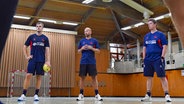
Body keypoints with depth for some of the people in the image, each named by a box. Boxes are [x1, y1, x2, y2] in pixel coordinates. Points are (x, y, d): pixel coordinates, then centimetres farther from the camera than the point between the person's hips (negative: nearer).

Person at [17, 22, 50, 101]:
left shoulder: (45, 38, 8)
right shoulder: (31, 37, 9)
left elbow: (47, 50, 2)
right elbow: (24, 47, 13)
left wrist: (48, 61, -7)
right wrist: (26, 56, 2)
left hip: (41, 60, 0)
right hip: (32, 60, 0)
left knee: (39, 77, 2)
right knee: (28, 75, -9)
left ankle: (36, 95, 11)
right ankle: (23, 95, -3)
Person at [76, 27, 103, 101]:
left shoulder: (94, 41, 7)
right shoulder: (81, 41, 13)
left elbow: (98, 50, 4)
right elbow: (78, 51, 15)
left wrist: (91, 48, -12)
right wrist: (82, 48, -5)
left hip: (92, 62, -2)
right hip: (83, 62, 2)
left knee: (94, 77, -4)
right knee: (82, 77, 1)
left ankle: (97, 95, 0)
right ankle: (81, 94, 8)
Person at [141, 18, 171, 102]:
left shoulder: (160, 34, 1)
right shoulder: (146, 36, 16)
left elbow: (164, 46, -4)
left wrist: (162, 57, -12)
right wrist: (144, 58, 10)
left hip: (158, 59, -5)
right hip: (148, 60, 5)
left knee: (162, 76, -6)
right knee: (149, 77, 6)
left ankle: (167, 95, -2)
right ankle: (148, 95, 11)